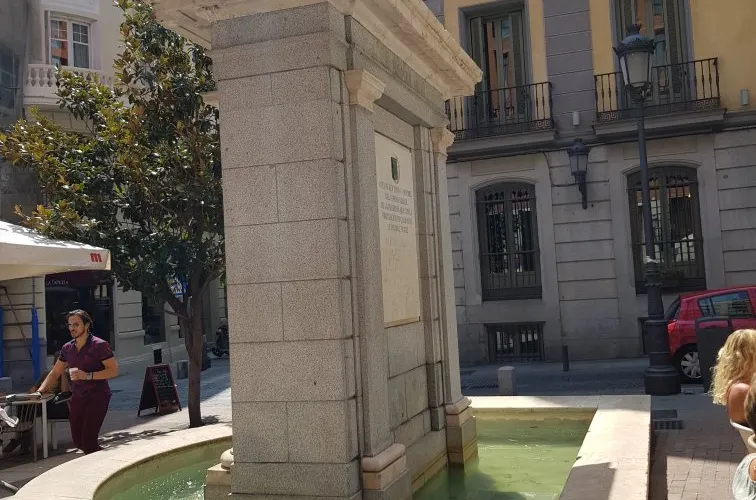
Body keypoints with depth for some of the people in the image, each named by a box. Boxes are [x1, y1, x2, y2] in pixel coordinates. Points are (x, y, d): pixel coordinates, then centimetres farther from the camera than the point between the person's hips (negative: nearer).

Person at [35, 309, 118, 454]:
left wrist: (88, 375, -23)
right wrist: (40, 391, 4)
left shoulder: (99, 345, -11)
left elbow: (114, 370, -14)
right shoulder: (67, 348, 9)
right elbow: (55, 373, 17)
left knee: (88, 441, -13)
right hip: (77, 397, 7)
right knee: (78, 441, 10)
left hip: (97, 397, -7)